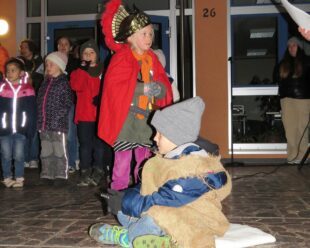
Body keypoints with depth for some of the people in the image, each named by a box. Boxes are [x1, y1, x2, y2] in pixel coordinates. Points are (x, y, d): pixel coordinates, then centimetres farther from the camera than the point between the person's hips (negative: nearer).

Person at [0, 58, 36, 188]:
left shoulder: (28, 89, -3)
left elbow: (32, 111, -1)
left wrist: (31, 128, -4)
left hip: (20, 129, -1)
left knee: (19, 155, 6)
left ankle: (19, 178, 19)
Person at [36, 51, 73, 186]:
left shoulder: (64, 82, -4)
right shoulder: (45, 82, 16)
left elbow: (67, 103, -10)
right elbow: (40, 102, 18)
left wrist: (57, 118, -16)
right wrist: (40, 120, 9)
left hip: (58, 124, -6)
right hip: (44, 124, 7)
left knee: (59, 151, 1)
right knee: (46, 152, 11)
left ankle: (61, 176, 9)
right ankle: (47, 175, 20)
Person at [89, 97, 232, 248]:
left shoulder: (192, 175, -27)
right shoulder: (173, 157, 2)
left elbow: (157, 202, -27)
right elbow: (148, 187, 8)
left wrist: (123, 201, -18)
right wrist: (125, 196, -8)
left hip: (193, 226, -8)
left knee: (153, 219, -33)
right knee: (124, 211, 5)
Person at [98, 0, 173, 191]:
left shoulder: (152, 58, 10)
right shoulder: (122, 57, -9)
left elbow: (164, 87, 10)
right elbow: (114, 85, -21)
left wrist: (159, 89, -12)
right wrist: (143, 88, -24)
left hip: (146, 118, 6)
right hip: (125, 118, -6)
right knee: (122, 163, -2)